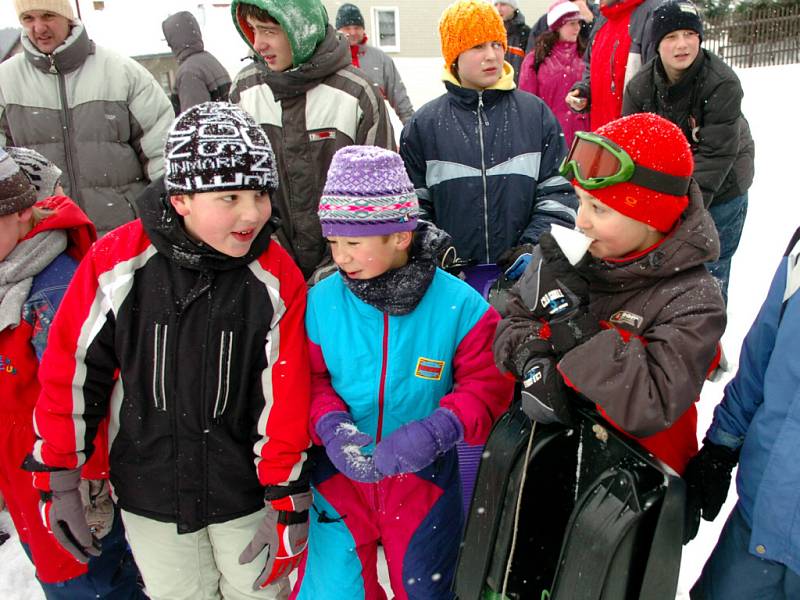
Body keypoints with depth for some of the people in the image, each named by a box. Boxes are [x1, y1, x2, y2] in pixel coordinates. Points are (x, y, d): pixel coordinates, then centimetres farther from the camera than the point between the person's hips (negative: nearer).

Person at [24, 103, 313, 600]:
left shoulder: (276, 278, -15)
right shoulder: (116, 263, -17)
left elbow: (285, 395, -11)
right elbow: (71, 369, -6)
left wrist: (287, 502, -8)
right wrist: (59, 479, -1)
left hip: (246, 490, 0)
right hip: (149, 491, 1)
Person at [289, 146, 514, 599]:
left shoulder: (458, 304, -16)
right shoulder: (322, 302, -11)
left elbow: (487, 383, -11)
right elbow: (308, 380, -2)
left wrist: (436, 430, -26)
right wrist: (331, 426, -21)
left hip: (424, 479, 0)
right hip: (339, 476, 1)